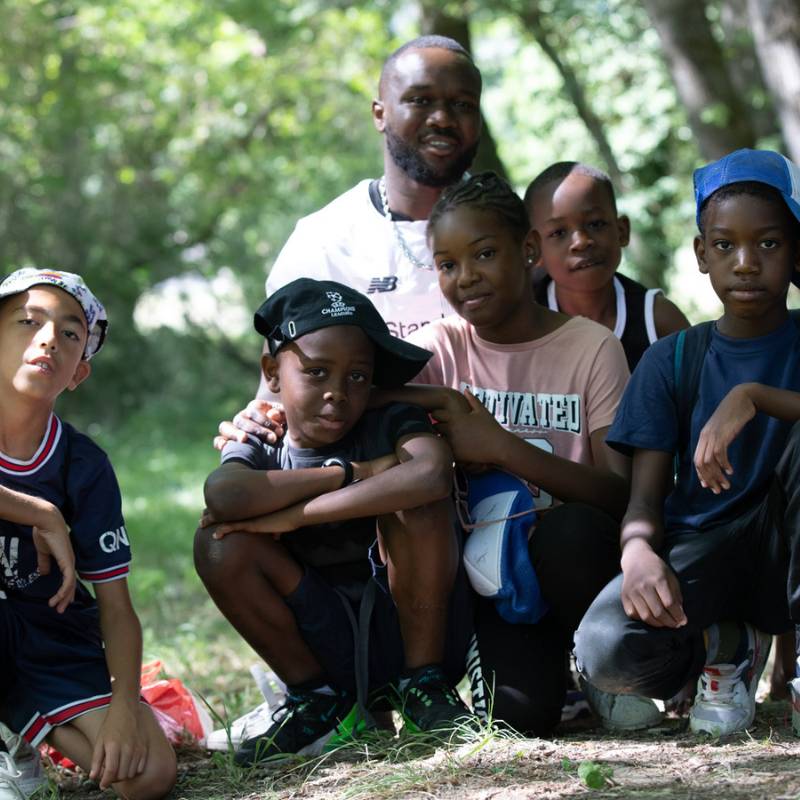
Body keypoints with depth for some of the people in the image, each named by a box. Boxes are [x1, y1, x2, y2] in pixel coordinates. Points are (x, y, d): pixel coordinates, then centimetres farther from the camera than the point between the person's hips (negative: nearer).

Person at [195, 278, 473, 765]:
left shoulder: (392, 425, -7)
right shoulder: (261, 453, 0)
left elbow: (433, 473, -34)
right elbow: (224, 497, -28)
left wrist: (295, 515, -30)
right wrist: (351, 473, -24)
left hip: (419, 629, -2)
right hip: (332, 647, 2)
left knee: (413, 503, -26)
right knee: (220, 543, -17)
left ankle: (424, 684, -8)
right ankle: (319, 700, 1)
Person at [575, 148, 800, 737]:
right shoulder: (672, 361, 5)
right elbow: (645, 497, -3)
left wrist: (752, 396, -30)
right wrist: (640, 551, -27)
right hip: (698, 549, 1)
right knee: (606, 649, -31)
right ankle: (725, 647, 5)